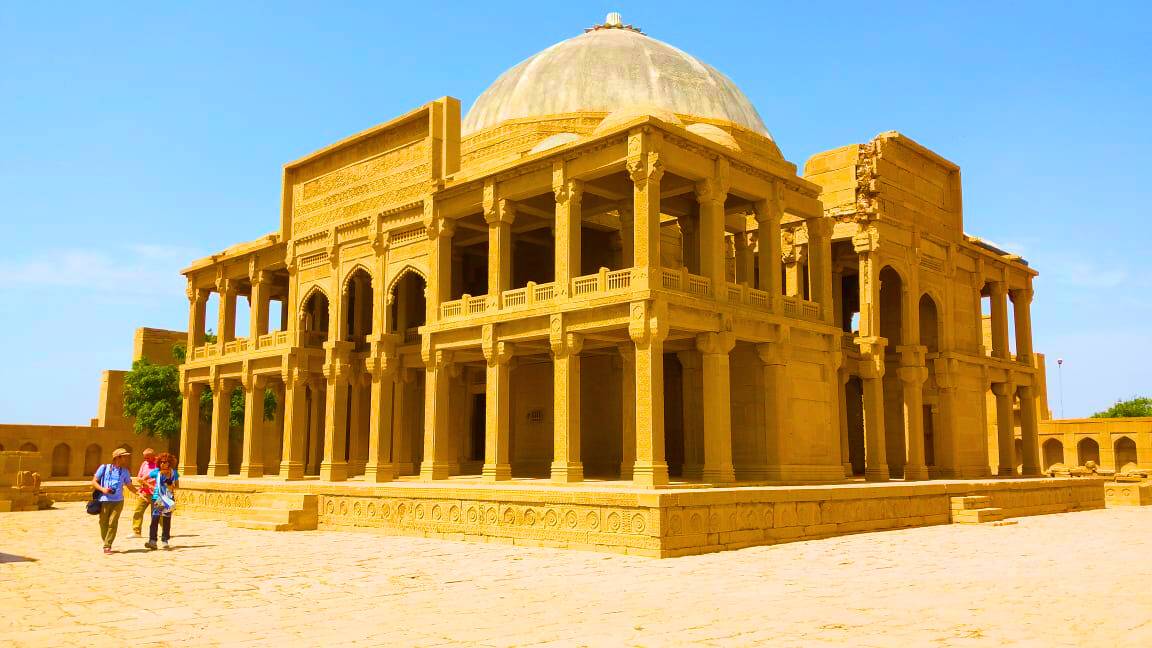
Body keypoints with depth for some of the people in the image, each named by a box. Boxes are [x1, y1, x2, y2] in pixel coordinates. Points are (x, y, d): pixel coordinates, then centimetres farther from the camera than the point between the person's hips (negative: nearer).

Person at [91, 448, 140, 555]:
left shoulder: (125, 471, 11)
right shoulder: (104, 468, 4)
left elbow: (129, 486, 17)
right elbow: (94, 482, 8)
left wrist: (139, 492, 2)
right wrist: (102, 489, -10)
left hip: (118, 501, 1)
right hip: (104, 501, -1)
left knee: (113, 523, -8)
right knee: (103, 524, 4)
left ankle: (107, 546, -2)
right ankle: (106, 544, 22)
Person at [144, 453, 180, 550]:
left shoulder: (174, 473, 1)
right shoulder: (156, 472, -1)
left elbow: (177, 486, 9)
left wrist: (172, 487, -12)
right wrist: (151, 486, -3)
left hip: (168, 499, 1)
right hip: (157, 498, -1)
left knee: (167, 520, 5)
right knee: (155, 519, -11)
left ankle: (165, 540, 13)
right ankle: (152, 541, -12)